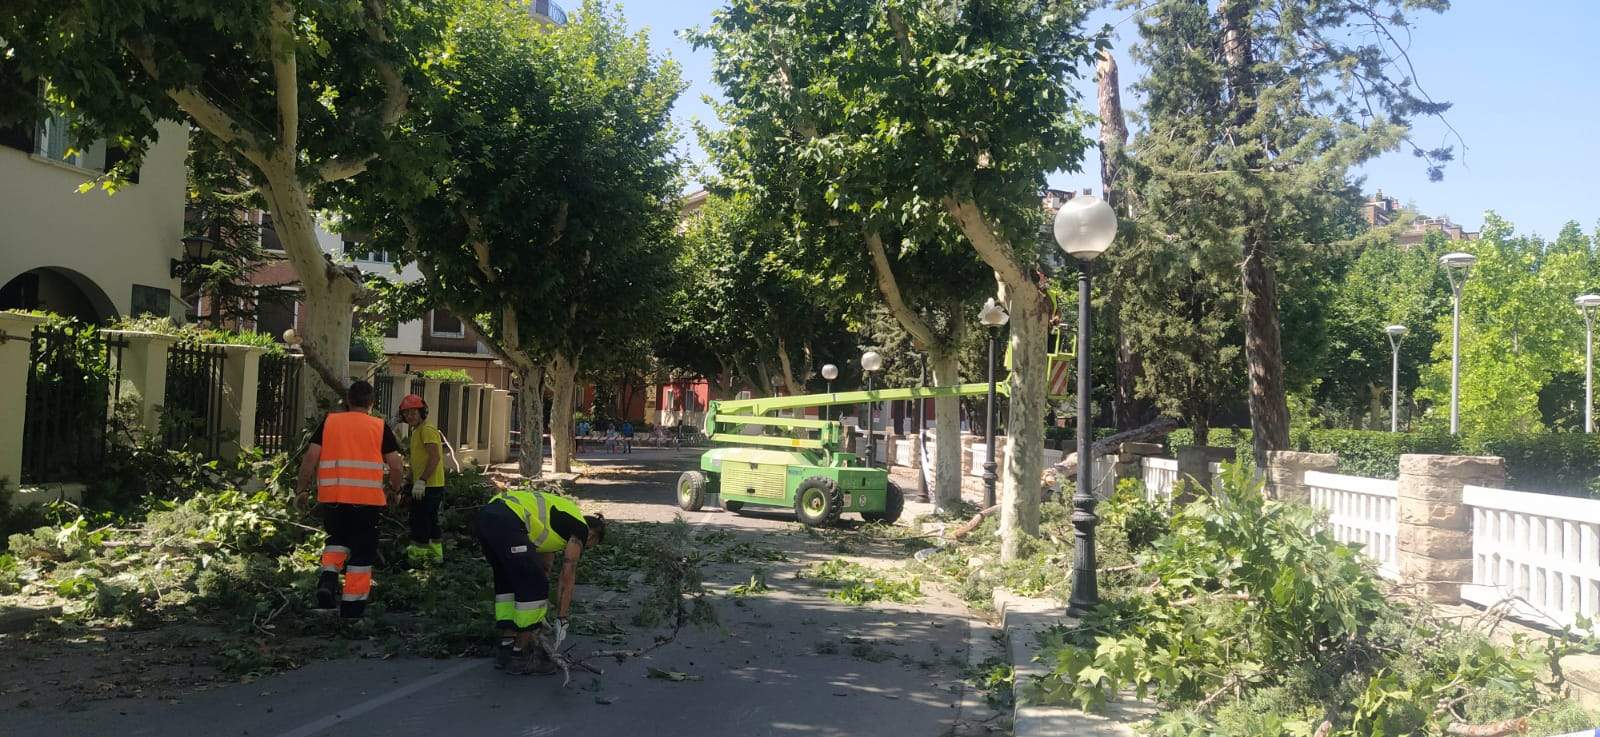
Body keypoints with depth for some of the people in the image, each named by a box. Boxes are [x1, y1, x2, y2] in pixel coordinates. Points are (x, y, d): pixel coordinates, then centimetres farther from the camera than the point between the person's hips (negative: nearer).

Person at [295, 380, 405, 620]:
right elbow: (396, 467, 1)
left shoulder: (329, 421, 7)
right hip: (367, 499, -2)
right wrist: (396, 490, 18)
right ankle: (352, 610, 10)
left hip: (331, 497, 2)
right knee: (362, 552, 9)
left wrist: (302, 489, 9)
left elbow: (310, 458, 0)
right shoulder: (380, 427, 4)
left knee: (337, 538, 25)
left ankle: (327, 580, 0)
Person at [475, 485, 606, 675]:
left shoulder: (559, 518, 34)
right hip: (507, 522, -9)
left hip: (486, 515, 10)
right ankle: (519, 655, 11)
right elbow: (568, 576, 8)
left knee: (507, 582, 23)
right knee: (534, 586, 3)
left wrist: (539, 615, 42)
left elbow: (544, 567, 39)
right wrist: (562, 621, 15)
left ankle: (506, 648, 26)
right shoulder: (580, 527, 11)